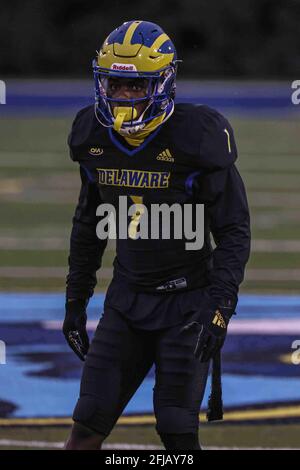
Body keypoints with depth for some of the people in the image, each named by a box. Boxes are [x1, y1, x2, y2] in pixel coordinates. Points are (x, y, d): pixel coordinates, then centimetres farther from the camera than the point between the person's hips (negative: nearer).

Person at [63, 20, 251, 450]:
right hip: (127, 300, 5)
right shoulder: (95, 139, 0)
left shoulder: (195, 140, -17)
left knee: (177, 431, -4)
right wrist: (75, 299, 17)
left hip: (187, 302, -5)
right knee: (89, 424, -1)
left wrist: (219, 306, -21)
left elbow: (234, 232, -12)